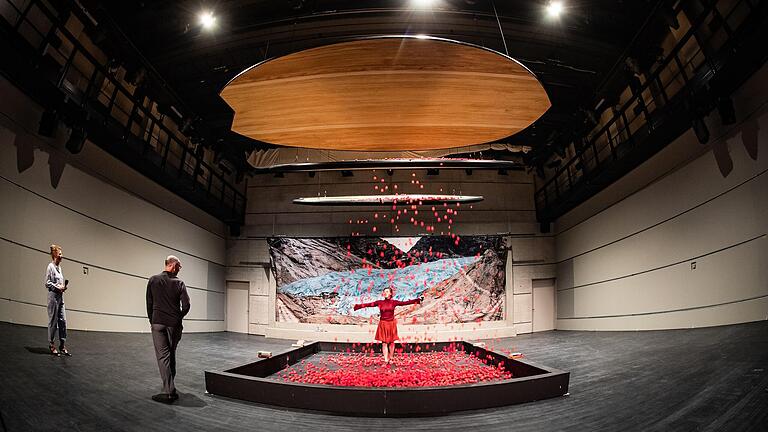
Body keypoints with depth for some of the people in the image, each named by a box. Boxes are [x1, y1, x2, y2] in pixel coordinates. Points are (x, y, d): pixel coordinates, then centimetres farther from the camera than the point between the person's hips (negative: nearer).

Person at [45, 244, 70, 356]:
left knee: (63, 321, 6)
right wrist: (58, 287, -17)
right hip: (53, 296, -8)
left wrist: (63, 287, 4)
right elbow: (47, 283, -13)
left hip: (60, 297, 8)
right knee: (53, 321, 0)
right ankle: (51, 346, 10)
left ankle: (62, 346, 11)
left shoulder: (59, 267, 14)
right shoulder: (51, 267, -10)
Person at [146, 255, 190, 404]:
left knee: (163, 356, -3)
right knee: (171, 355, 16)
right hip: (174, 324, 1)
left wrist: (151, 320, 13)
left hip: (158, 323, -1)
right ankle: (170, 386, 27)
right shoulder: (179, 283, -1)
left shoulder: (153, 280, 2)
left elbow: (149, 303, 4)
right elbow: (186, 305, -7)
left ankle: (169, 392, -10)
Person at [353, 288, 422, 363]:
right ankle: (386, 360, 1)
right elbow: (369, 304, -2)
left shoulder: (394, 302, 0)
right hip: (383, 324, 0)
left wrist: (417, 300, -9)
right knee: (384, 342, 0)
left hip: (391, 324, 0)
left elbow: (405, 302, -3)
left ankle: (391, 358, 18)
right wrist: (358, 306, -9)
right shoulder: (380, 302, 2)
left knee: (391, 342, 6)